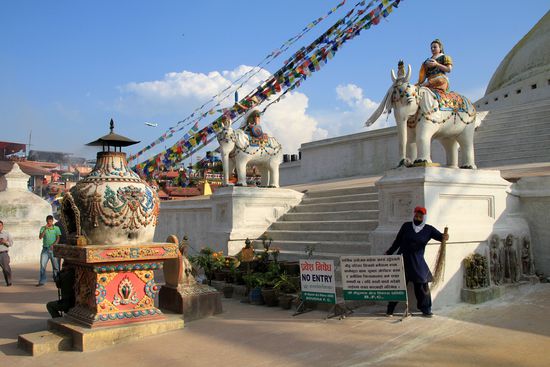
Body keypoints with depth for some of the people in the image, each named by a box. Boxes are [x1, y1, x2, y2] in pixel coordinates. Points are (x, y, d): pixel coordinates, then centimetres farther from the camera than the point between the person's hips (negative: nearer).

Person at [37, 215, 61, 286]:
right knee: (42, 265, -5)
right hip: (45, 249, 1)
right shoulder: (43, 228, 5)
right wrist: (45, 229, -16)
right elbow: (40, 237, -6)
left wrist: (53, 245, -17)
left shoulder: (56, 228, 2)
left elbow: (58, 238, -2)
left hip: (53, 249, -1)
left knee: (55, 265, 5)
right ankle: (42, 281, -2)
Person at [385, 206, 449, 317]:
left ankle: (426, 310, 14)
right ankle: (390, 310, 12)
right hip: (402, 259, 0)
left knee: (422, 285, 0)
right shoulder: (406, 226, 1)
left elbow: (439, 236, -9)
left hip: (417, 262, 1)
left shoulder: (428, 229, 2)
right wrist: (388, 253, 10)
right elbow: (397, 241, 7)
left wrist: (444, 237, -33)